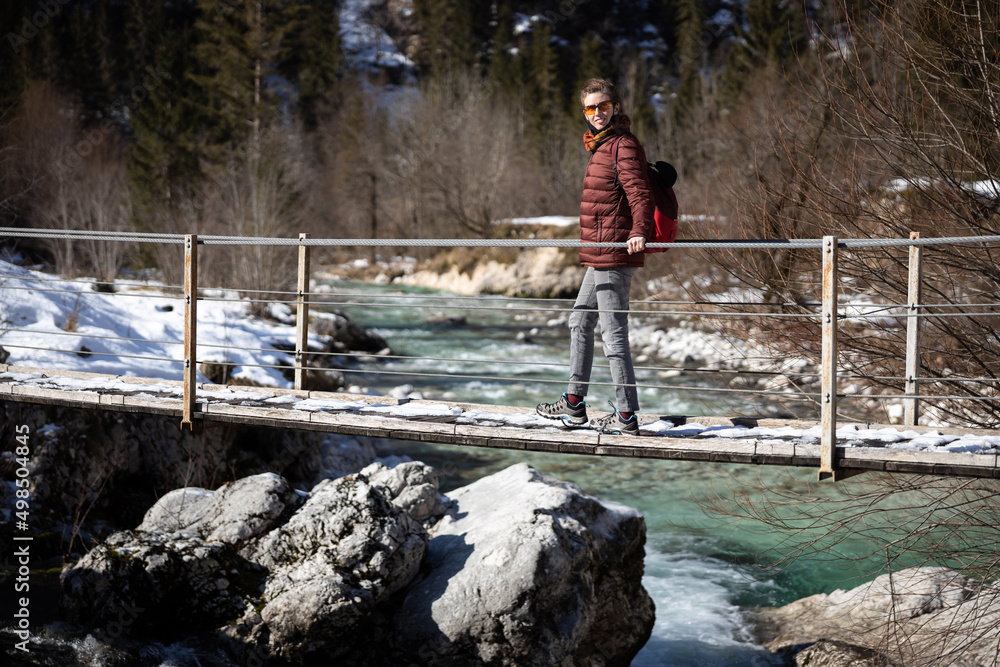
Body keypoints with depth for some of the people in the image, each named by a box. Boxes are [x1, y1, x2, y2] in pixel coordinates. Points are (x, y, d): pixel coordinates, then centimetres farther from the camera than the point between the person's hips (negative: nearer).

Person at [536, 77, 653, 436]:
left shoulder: (623, 145, -13)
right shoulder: (603, 146, 18)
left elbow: (639, 193, -26)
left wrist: (639, 231, -40)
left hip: (614, 256, -11)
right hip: (600, 257, 11)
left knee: (613, 332, -8)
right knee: (580, 322, 18)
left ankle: (626, 415, -3)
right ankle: (574, 403, 27)